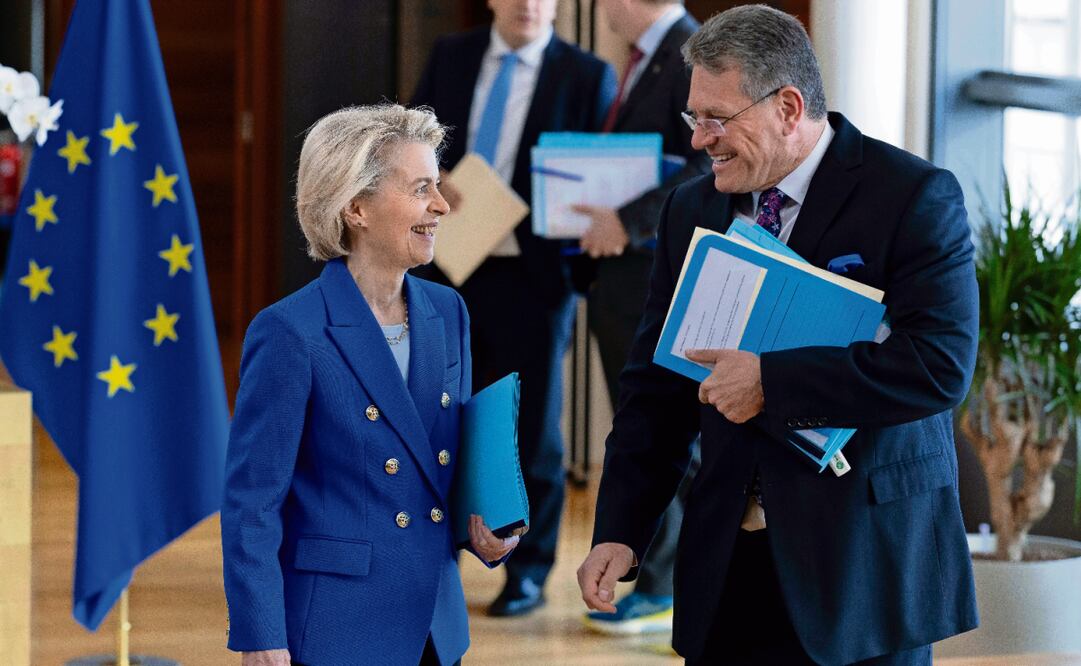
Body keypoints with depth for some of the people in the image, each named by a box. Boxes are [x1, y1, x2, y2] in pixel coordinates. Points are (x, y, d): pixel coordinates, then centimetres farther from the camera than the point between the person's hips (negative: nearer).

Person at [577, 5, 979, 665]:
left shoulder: (916, 196, -9)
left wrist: (769, 381, -21)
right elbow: (656, 384, 9)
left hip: (863, 559, -4)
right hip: (728, 560, 5)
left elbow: (942, 363, -21)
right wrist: (620, 533, -1)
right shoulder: (692, 209, 8)